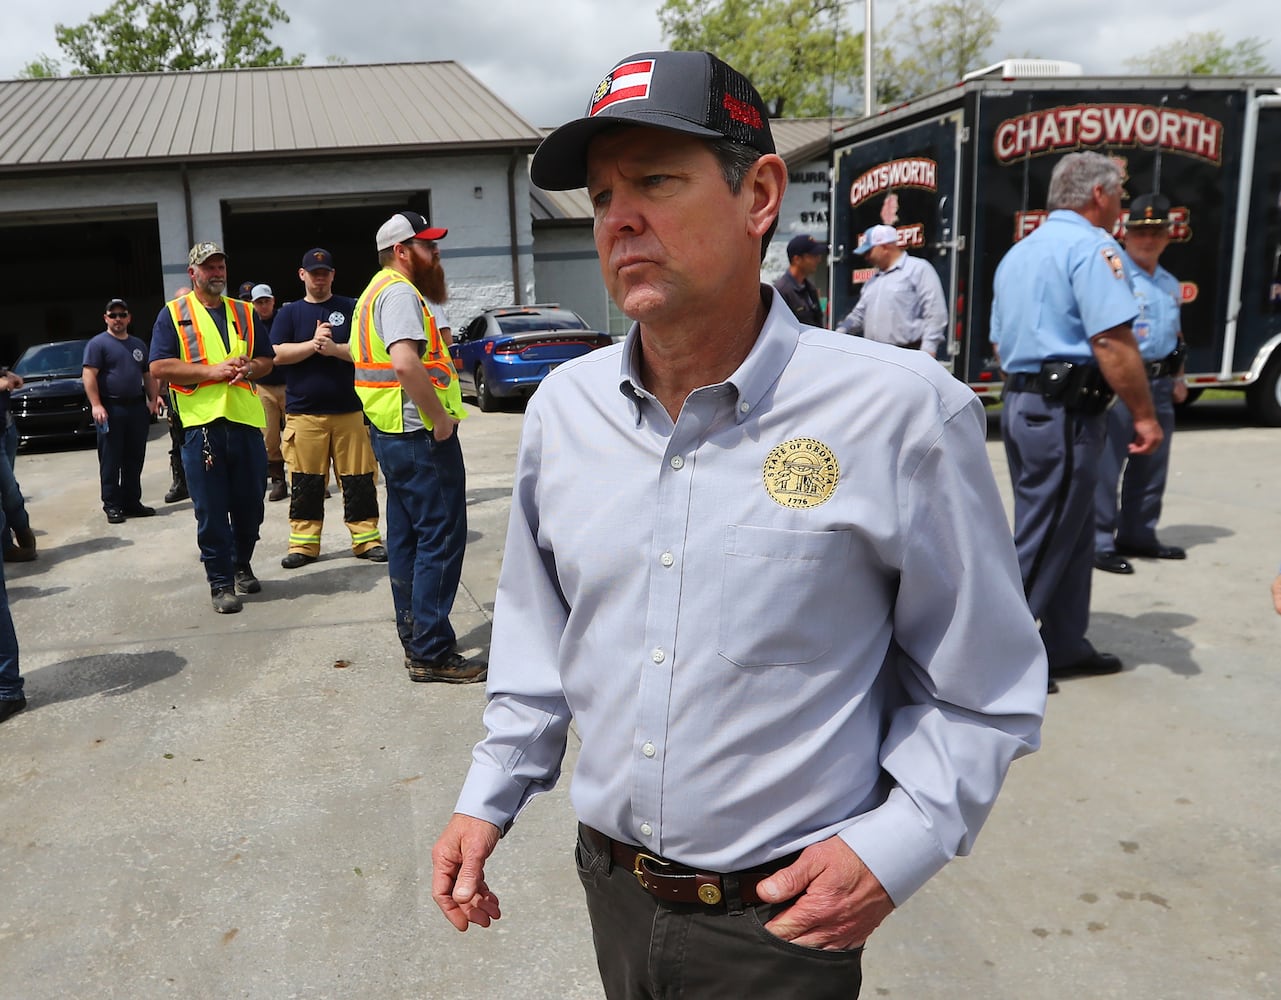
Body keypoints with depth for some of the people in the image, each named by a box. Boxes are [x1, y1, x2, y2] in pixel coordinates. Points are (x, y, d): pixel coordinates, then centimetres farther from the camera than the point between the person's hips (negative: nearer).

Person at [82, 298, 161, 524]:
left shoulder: (138, 344, 18)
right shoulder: (98, 343, -2)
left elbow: (148, 374, 23)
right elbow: (89, 375, -10)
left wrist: (153, 398, 10)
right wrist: (96, 405, -19)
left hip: (137, 408, 6)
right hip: (111, 409, -6)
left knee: (134, 461, 8)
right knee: (111, 461, -2)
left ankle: (132, 502, 16)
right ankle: (112, 506, 2)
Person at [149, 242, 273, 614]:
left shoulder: (243, 312, 17)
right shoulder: (174, 313, 5)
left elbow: (266, 359, 18)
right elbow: (159, 367, -4)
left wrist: (249, 368, -4)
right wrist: (212, 370, -13)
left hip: (246, 419, 4)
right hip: (201, 421, -3)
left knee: (250, 505, 9)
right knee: (211, 511, -1)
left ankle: (242, 566, 29)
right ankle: (221, 583, 8)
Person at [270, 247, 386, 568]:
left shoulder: (350, 308, 9)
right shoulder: (289, 313, 11)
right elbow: (277, 354, -1)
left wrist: (335, 348, -14)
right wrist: (313, 344, -13)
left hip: (349, 410, 0)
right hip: (303, 412, 1)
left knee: (359, 479, 2)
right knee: (305, 482, 3)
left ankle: (366, 539, 10)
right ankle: (303, 543, 11)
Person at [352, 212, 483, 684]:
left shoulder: (377, 291, 19)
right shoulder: (400, 292, -14)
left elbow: (355, 353, 28)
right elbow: (406, 362, -30)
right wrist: (440, 418, -22)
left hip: (390, 433, 11)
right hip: (421, 434, -11)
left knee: (407, 538, 13)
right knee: (440, 539, -6)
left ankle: (415, 640, 22)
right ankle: (433, 652, -2)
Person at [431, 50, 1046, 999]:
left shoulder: (901, 412, -18)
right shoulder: (562, 406, -3)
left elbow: (983, 688, -8)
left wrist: (898, 845, -16)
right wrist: (490, 797, 5)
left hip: (783, 918, -4)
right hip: (610, 885, 5)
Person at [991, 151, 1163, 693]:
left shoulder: (1019, 253, 18)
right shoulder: (1091, 246, -11)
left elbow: (1000, 342, 23)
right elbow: (1112, 341, -20)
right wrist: (1144, 416, -15)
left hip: (1021, 402, 10)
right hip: (1066, 411, -9)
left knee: (1070, 533, 17)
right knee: (1042, 540, -3)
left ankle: (1065, 647, 25)